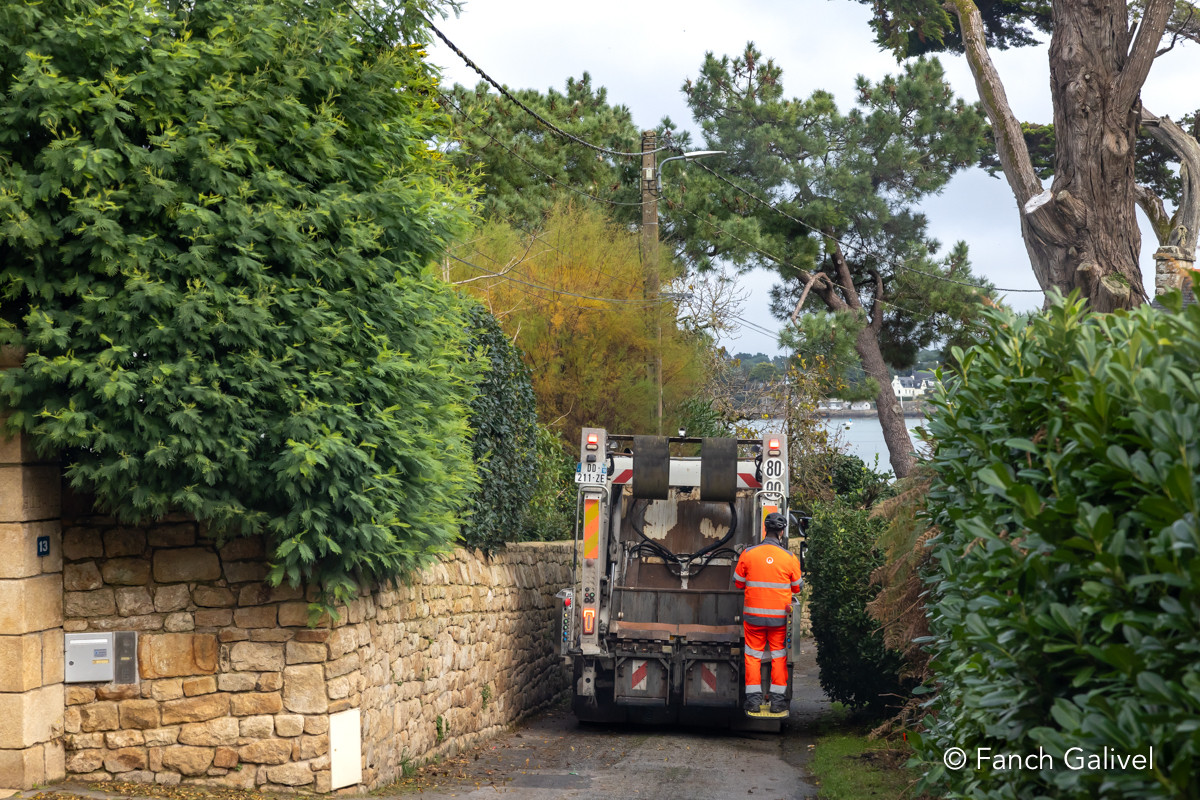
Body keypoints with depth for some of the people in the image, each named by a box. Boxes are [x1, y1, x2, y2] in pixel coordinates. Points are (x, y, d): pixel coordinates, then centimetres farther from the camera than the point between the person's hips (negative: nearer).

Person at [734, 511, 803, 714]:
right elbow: (797, 587, 3)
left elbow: (738, 582, 3)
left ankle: (753, 699, 10)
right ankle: (777, 700, 12)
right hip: (780, 616, 0)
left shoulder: (748, 553, -7)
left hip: (753, 614, 0)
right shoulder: (790, 558, -8)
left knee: (753, 654, 10)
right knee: (779, 655, 11)